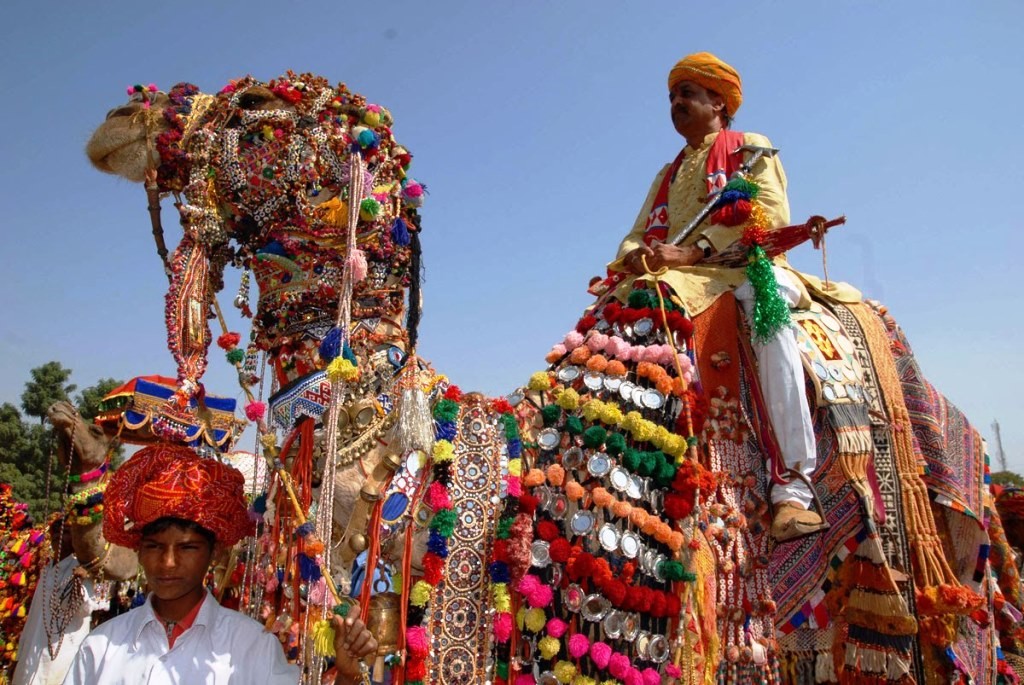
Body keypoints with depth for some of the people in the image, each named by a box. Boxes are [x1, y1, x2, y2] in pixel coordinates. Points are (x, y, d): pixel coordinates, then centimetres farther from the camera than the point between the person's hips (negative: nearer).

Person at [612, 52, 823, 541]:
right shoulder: (667, 175, 30)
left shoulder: (750, 149, 14)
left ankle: (793, 488, -43)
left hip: (743, 267, -5)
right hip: (678, 279, 6)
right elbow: (637, 235, 17)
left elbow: (771, 216, -5)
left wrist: (689, 251, -16)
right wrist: (638, 256, -10)